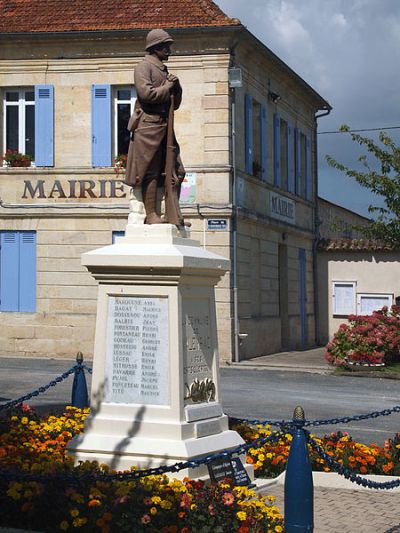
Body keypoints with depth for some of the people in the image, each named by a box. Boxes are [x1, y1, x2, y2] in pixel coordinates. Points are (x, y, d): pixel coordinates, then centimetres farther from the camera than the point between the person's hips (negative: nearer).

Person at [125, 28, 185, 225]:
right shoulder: (144, 67, -2)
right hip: (148, 124, -9)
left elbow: (175, 104, 25)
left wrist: (176, 87, 6)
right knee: (150, 172, -7)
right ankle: (151, 215, -5)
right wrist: (167, 87, -6)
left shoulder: (163, 70, 24)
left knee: (177, 171, 5)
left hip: (164, 126, 9)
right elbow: (146, 93, -19)